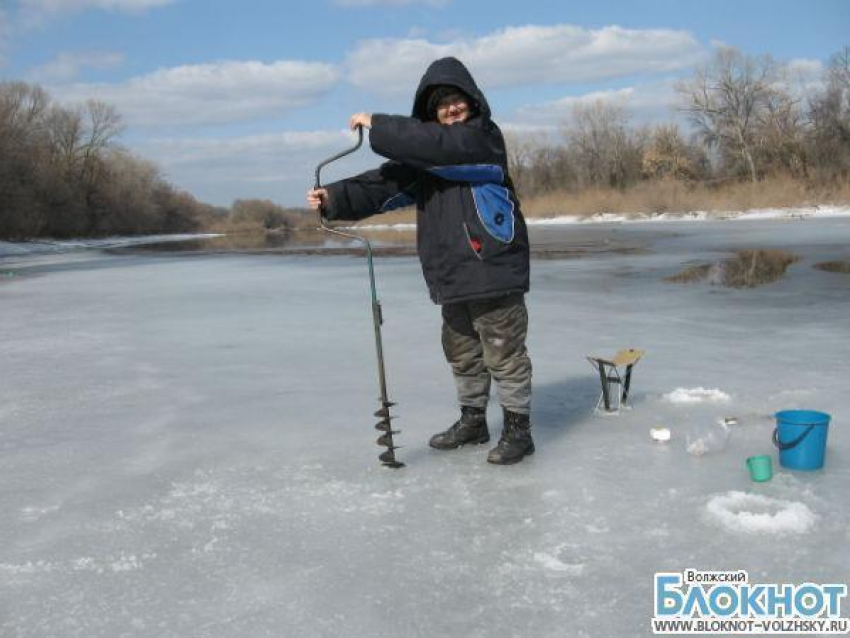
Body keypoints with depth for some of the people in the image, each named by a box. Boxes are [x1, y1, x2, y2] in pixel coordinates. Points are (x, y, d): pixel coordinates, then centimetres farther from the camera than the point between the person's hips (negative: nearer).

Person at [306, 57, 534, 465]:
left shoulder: (483, 136, -7)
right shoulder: (425, 152, 15)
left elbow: (438, 144, -25)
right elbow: (386, 182, 4)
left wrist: (377, 126, -17)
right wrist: (334, 198, -10)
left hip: (494, 268, -7)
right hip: (451, 274, 8)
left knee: (504, 351, -3)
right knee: (461, 352, 17)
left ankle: (518, 428, 9)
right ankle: (473, 420, 32)